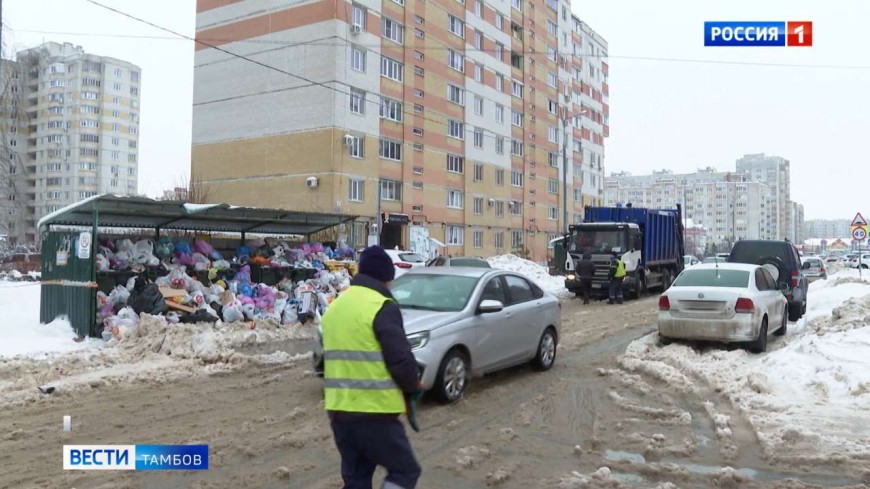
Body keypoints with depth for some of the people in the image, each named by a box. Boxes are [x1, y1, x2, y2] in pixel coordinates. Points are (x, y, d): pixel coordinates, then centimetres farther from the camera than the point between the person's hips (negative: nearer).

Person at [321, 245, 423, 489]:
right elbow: (401, 360, -16)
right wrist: (413, 386, 2)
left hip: (338, 410, 8)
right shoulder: (382, 307, -13)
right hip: (373, 411, -8)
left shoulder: (335, 306, 14)